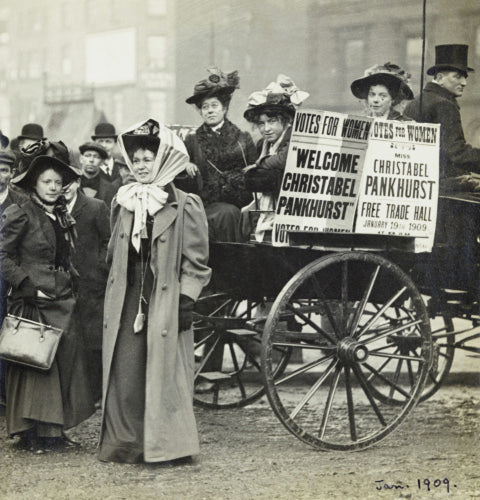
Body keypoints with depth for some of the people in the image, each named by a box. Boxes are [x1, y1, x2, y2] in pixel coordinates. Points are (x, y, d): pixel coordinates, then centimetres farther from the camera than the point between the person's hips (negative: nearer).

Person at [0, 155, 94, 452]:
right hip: (33, 302, -7)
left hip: (62, 301, 7)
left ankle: (53, 430, 11)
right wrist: (28, 286, -15)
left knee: (65, 361, 4)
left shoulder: (63, 216, 16)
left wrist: (70, 288, 12)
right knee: (34, 364, -5)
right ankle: (32, 433, 2)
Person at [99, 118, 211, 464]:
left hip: (165, 302, -5)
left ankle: (166, 444, 8)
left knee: (164, 372, -1)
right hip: (127, 303, 5)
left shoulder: (185, 206, -4)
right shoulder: (124, 205, 13)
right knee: (124, 370, 3)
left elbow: (195, 262, -5)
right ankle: (126, 442, 11)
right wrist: (112, 297, 17)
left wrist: (186, 301, -11)